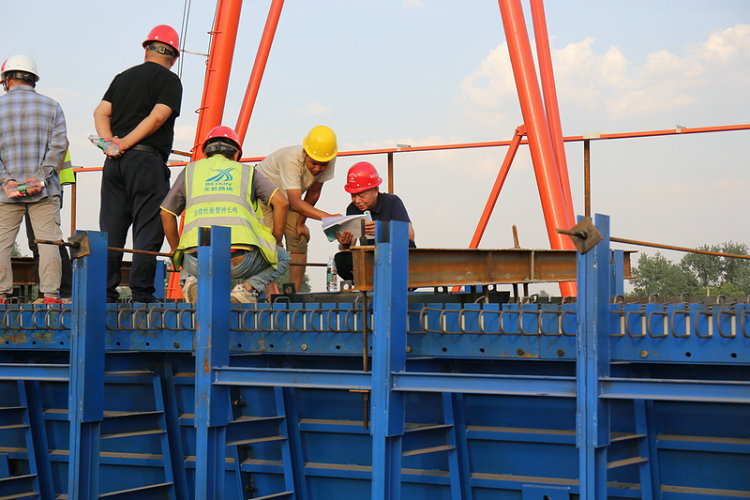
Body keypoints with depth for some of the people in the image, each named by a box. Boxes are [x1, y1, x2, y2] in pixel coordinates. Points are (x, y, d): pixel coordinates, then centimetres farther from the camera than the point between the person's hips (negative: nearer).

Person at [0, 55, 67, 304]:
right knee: (49, 240, 1)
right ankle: (50, 292, -4)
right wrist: (40, 177, -8)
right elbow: (58, 145, -2)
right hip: (44, 191, 0)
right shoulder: (51, 106, 8)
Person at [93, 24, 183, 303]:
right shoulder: (170, 80, 1)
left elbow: (101, 112, 8)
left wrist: (109, 142, -5)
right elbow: (157, 117, -13)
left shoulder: (123, 77, 18)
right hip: (147, 159, -6)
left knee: (111, 228, 8)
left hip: (115, 163, 6)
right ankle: (141, 294, -6)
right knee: (147, 230, -3)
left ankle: (105, 291, 9)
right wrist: (125, 143, -10)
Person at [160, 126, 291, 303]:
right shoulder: (246, 171, 23)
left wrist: (176, 252, 40)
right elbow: (281, 202, 12)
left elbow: (166, 214, 28)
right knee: (282, 258, 28)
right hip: (240, 261, -2)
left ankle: (197, 283, 7)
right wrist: (276, 243, 23)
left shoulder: (190, 171, 26)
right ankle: (247, 287, 1)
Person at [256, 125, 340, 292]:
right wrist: (327, 217, -55)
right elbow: (296, 203, -45)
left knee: (299, 241, -5)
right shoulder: (291, 159, -41)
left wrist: (301, 222, -5)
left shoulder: (329, 161, -24)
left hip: (287, 196, 6)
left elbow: (313, 193, -8)